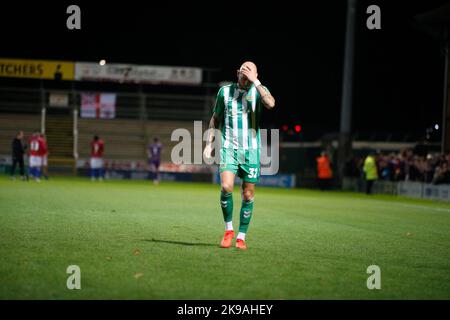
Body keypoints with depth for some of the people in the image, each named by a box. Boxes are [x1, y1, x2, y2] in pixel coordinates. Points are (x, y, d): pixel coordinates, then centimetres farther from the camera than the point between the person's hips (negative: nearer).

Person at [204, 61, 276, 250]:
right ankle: (228, 230, 1)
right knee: (226, 187, -18)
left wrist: (255, 82, -21)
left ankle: (241, 237, 15)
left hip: (251, 149, 0)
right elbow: (215, 119, 16)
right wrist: (209, 144, 10)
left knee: (248, 195, 3)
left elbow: (270, 103, -23)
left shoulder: (259, 91, 1)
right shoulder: (225, 91, 6)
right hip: (228, 148, 0)